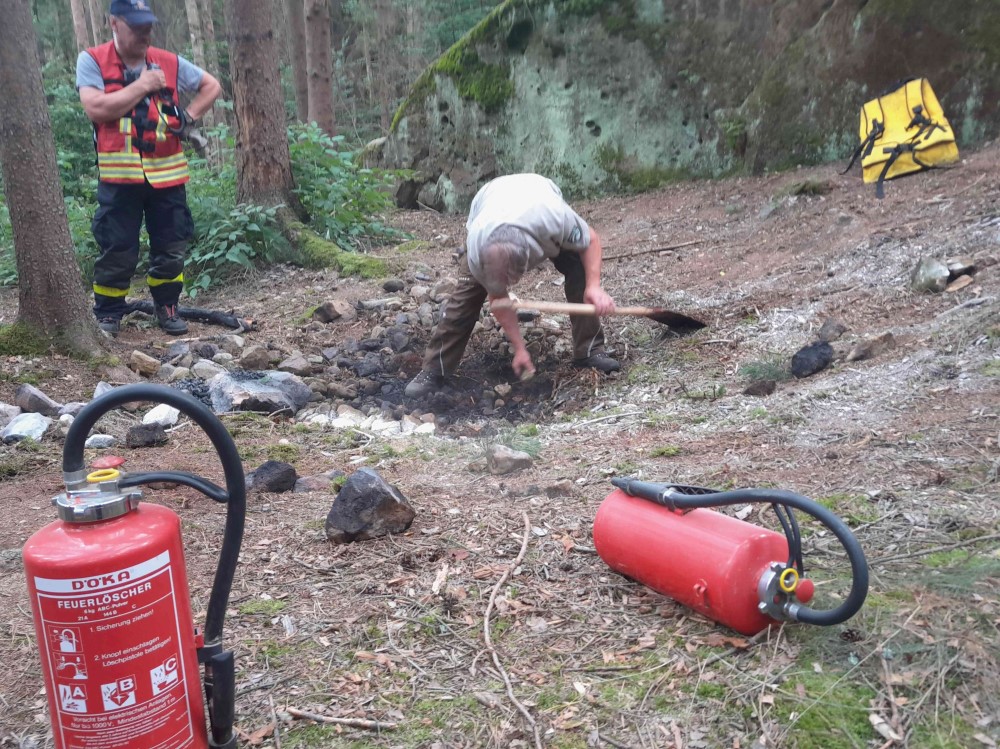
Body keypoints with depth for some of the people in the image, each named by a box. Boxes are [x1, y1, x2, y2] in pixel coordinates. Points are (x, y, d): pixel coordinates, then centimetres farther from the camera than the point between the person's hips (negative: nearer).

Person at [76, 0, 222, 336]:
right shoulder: (92, 61, -2)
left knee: (171, 248, 8)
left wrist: (189, 117, 4)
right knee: (116, 251, 1)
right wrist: (142, 85, -12)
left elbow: (212, 86, 18)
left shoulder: (169, 62, 6)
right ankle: (107, 315, 15)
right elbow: (96, 108, -16)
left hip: (167, 174, 3)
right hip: (120, 176, -3)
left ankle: (167, 308, 23)